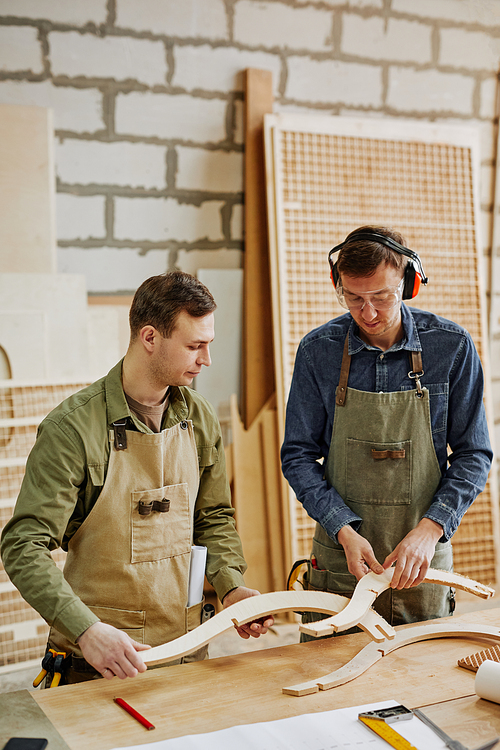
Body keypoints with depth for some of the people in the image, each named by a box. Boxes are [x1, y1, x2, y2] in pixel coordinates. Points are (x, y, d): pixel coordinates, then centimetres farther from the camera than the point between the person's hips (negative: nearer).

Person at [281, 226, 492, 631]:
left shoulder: (452, 346, -7)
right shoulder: (318, 350, -6)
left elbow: (473, 454, -2)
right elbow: (298, 455, -2)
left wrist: (429, 529, -16)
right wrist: (344, 530, -15)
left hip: (424, 566, 0)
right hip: (341, 566, 0)